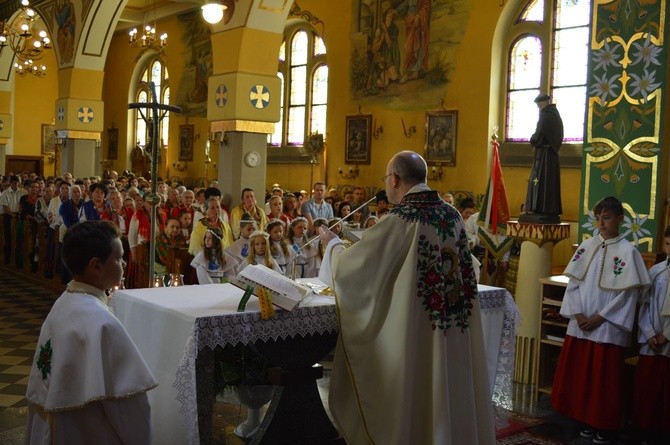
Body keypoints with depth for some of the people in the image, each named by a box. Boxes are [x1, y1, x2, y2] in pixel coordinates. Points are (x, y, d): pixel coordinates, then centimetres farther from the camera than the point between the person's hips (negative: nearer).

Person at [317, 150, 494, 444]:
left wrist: (332, 243, 9)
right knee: (449, 395, 18)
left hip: (413, 333, -6)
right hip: (455, 335, 6)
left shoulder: (399, 221, -18)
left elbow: (351, 266, -11)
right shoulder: (452, 215, 3)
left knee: (412, 403, 9)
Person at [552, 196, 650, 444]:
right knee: (581, 375, 9)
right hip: (580, 325, 4)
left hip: (608, 327, -4)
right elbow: (573, 282, 5)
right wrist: (577, 313, -7)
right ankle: (589, 421, 24)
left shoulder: (628, 251, -6)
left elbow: (628, 293, -10)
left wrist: (600, 317, -12)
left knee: (605, 378, 3)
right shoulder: (587, 246, 6)